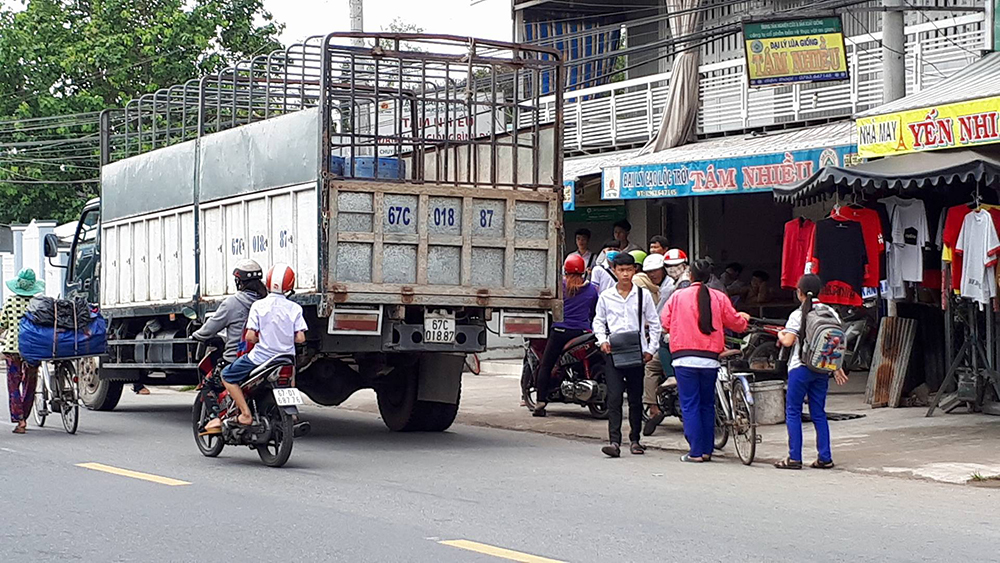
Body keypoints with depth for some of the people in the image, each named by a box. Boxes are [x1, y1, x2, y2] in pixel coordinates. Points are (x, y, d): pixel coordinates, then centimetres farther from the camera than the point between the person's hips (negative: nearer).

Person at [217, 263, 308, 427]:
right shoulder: (294, 308, -3)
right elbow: (300, 338, -7)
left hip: (261, 357, -4)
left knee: (227, 375, 10)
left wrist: (260, 340, 9)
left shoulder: (258, 305, -9)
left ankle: (246, 414, -2)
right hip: (286, 357, 4)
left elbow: (250, 337, -14)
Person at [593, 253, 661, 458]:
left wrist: (651, 349, 1)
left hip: (637, 351, 1)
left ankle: (635, 439, 18)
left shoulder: (643, 295, 5)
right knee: (614, 397, -9)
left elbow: (654, 323, 9)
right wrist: (602, 340, -2)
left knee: (636, 398, 8)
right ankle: (614, 441, -14)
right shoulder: (606, 296, 6)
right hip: (613, 351, 0)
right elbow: (598, 321, 16)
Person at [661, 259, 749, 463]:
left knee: (690, 406, 2)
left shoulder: (678, 296, 0)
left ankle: (696, 451, -2)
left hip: (684, 358, -2)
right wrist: (744, 318, 32)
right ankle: (707, 450, 17)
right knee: (707, 405, 14)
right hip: (710, 359, 2)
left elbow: (665, 323, 2)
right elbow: (735, 323, 8)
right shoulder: (719, 298, 3)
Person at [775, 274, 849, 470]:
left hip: (800, 368, -5)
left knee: (793, 411, 3)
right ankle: (825, 458, 8)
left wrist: (780, 335, 5)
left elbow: (788, 342, -17)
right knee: (819, 413, 11)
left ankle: (794, 458, -1)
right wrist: (837, 367, 15)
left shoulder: (798, 315, -10)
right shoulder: (831, 313, 5)